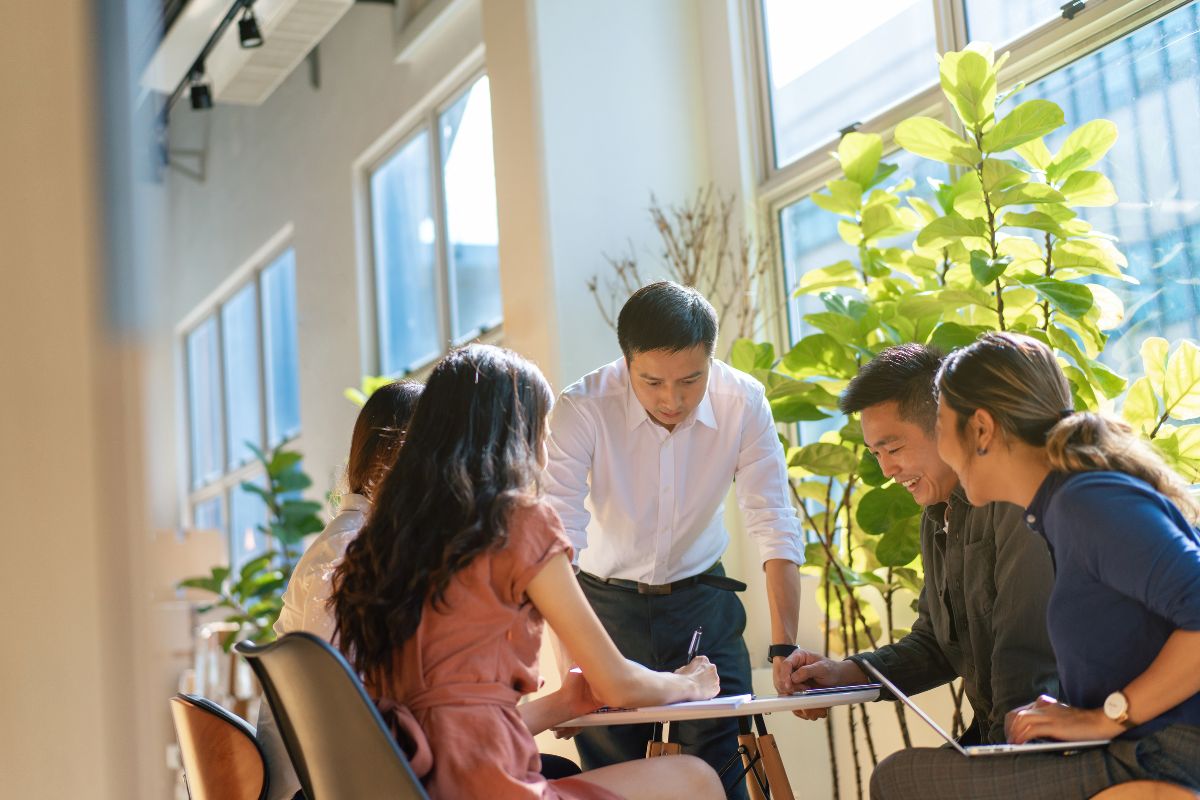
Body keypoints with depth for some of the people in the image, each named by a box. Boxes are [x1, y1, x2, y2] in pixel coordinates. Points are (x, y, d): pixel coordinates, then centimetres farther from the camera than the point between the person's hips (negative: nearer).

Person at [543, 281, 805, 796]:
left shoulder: (743, 403, -16)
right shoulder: (582, 409, -23)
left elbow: (775, 528, -15)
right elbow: (556, 540, -29)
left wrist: (785, 648, -24)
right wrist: (573, 665, -39)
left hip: (704, 603, 1)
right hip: (608, 604, -1)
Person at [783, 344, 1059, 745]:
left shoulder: (1018, 498, -15)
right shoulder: (937, 517, 15)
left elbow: (1027, 654, -21)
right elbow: (935, 643, 21)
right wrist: (846, 674, 8)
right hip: (989, 734, 9)